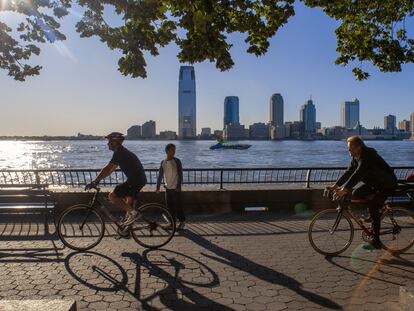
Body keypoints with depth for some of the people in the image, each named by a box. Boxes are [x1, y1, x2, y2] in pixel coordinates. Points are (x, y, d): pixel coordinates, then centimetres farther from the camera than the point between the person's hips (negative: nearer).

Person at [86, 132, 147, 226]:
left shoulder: (119, 153, -10)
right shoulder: (122, 152, 21)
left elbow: (107, 169, -15)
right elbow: (111, 169, 25)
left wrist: (95, 182, -10)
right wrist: (98, 180, 24)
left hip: (135, 180, -10)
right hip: (141, 179, 10)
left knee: (112, 196, -7)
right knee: (128, 202, 20)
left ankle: (131, 212, -7)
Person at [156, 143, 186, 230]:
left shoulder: (177, 161, -7)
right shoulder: (163, 162, 5)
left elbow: (180, 174, -9)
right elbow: (160, 175, 9)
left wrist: (179, 186, -17)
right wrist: (158, 187, 5)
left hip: (175, 188, -4)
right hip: (168, 188, 4)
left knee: (177, 205, -1)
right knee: (169, 206, 8)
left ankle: (181, 222, 13)